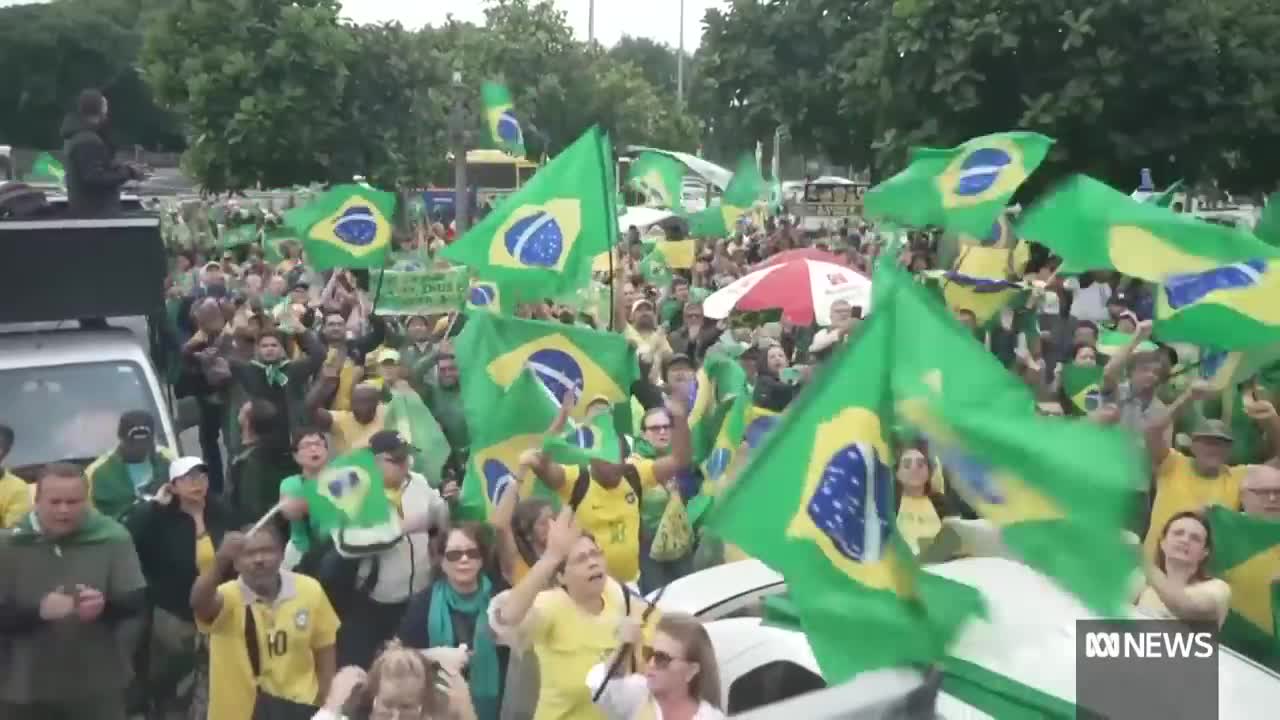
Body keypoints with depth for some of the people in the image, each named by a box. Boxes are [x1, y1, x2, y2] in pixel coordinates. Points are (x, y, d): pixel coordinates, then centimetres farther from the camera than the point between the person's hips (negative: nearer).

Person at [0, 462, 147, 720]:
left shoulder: (112, 538, -5)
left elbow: (137, 600, -5)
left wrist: (106, 605, -27)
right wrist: (38, 611, -26)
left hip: (98, 688, 0)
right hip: (27, 690, 1)